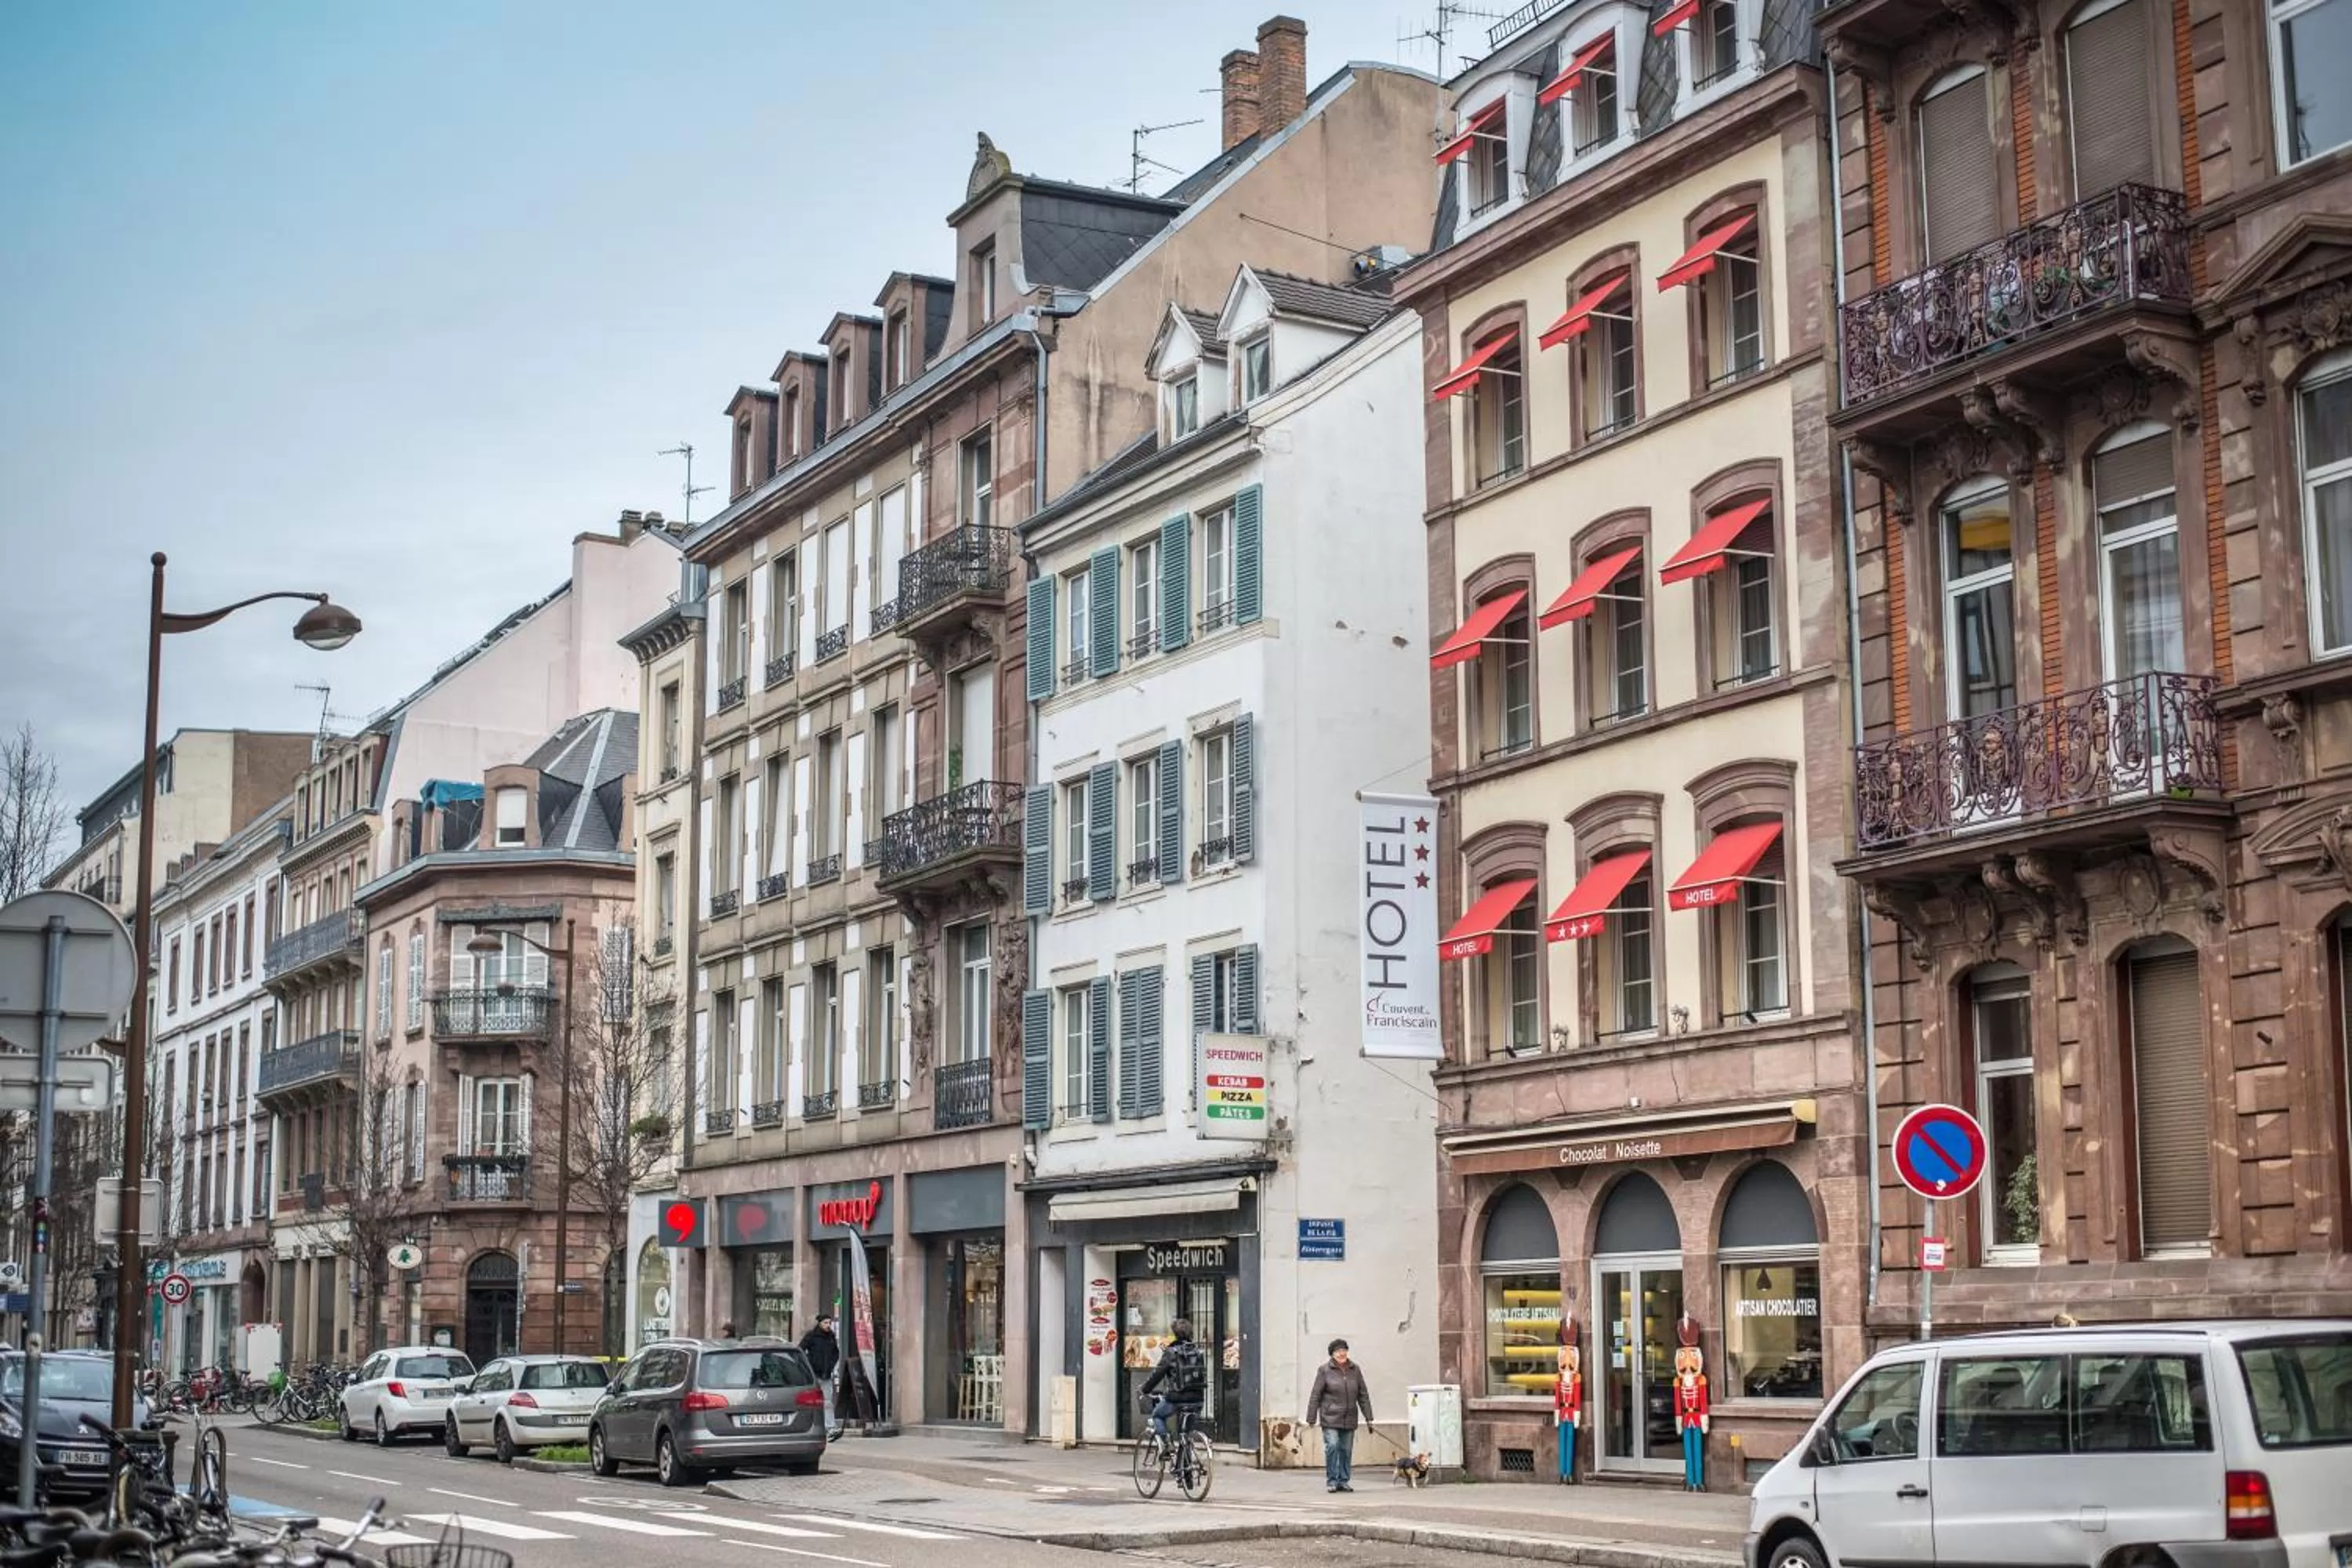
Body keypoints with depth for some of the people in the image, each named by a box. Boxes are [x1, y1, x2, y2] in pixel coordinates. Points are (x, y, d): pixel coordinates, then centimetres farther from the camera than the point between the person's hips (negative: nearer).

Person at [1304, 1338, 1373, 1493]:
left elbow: (1363, 1395, 12)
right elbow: (1315, 1396, -2)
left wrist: (1368, 1417, 9)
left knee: (1346, 1450, 6)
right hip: (1330, 1418, -4)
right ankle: (1332, 1481, -4)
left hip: (1349, 1419, 4)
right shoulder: (1324, 1370, -3)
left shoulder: (1355, 1370, 8)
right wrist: (1311, 1419, -5)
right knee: (1332, 1446, -15)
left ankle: (1344, 1481, 16)